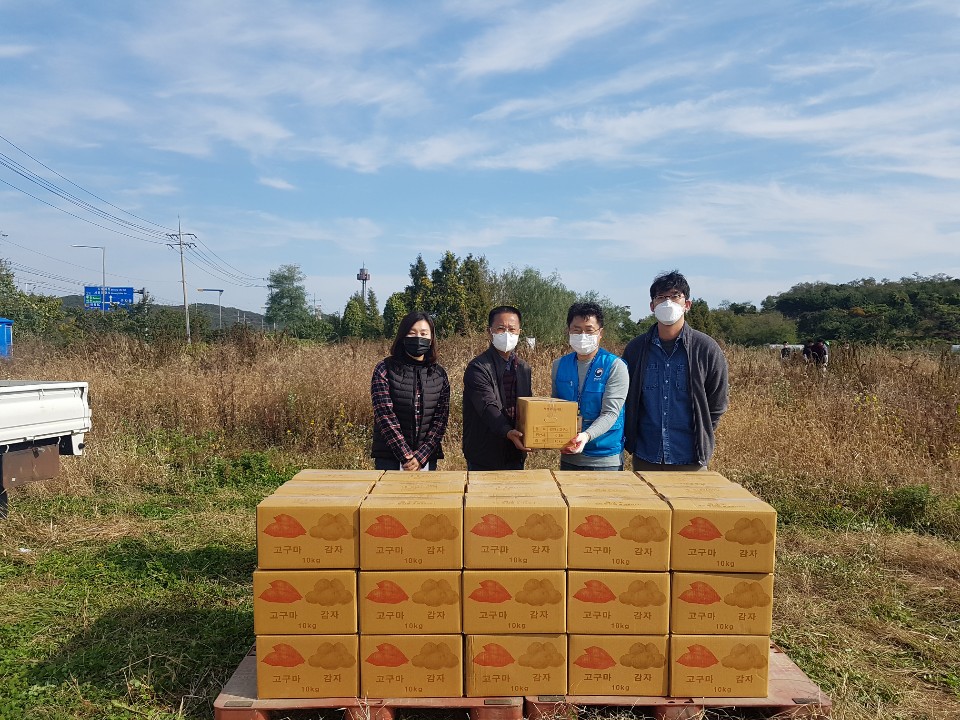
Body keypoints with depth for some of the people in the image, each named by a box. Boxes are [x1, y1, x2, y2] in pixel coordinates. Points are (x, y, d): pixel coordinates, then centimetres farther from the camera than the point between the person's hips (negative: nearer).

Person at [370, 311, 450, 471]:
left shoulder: (439, 374, 4)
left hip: (427, 459, 2)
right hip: (389, 458, -2)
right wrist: (406, 456, -15)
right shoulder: (384, 369, -4)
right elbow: (385, 416, -11)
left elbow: (441, 418, -1)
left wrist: (421, 456, -12)